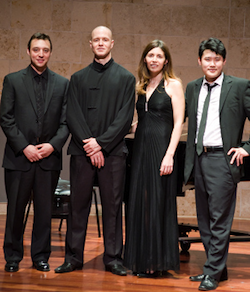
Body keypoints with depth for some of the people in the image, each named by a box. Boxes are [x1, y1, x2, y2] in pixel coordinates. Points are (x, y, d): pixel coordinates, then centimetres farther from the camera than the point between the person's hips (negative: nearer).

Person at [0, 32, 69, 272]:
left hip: (49, 157, 2)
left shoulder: (62, 84, 9)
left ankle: (40, 256, 18)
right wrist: (24, 147, -10)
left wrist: (53, 145, -10)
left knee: (45, 210, 6)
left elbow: (66, 121, 6)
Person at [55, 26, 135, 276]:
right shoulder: (78, 78, 12)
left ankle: (113, 258, 9)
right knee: (78, 204, 4)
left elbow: (125, 117, -2)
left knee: (112, 205, 2)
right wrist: (88, 143, -10)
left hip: (112, 151, -1)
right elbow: (73, 115, 4)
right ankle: (73, 257, 12)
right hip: (82, 151, 2)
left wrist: (101, 142, -11)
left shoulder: (126, 78, 7)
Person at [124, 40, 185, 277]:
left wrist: (169, 155, -17)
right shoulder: (142, 87, 15)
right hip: (140, 148, 6)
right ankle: (143, 260, 13)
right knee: (140, 202, 5)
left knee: (158, 203, -3)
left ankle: (158, 262, 5)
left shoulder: (173, 85, -2)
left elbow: (178, 123, -9)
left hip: (161, 148, -6)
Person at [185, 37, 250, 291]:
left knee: (219, 220, -5)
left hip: (223, 158, -6)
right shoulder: (192, 88, 14)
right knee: (204, 220, 11)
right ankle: (217, 268, 22)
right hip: (198, 158, 6)